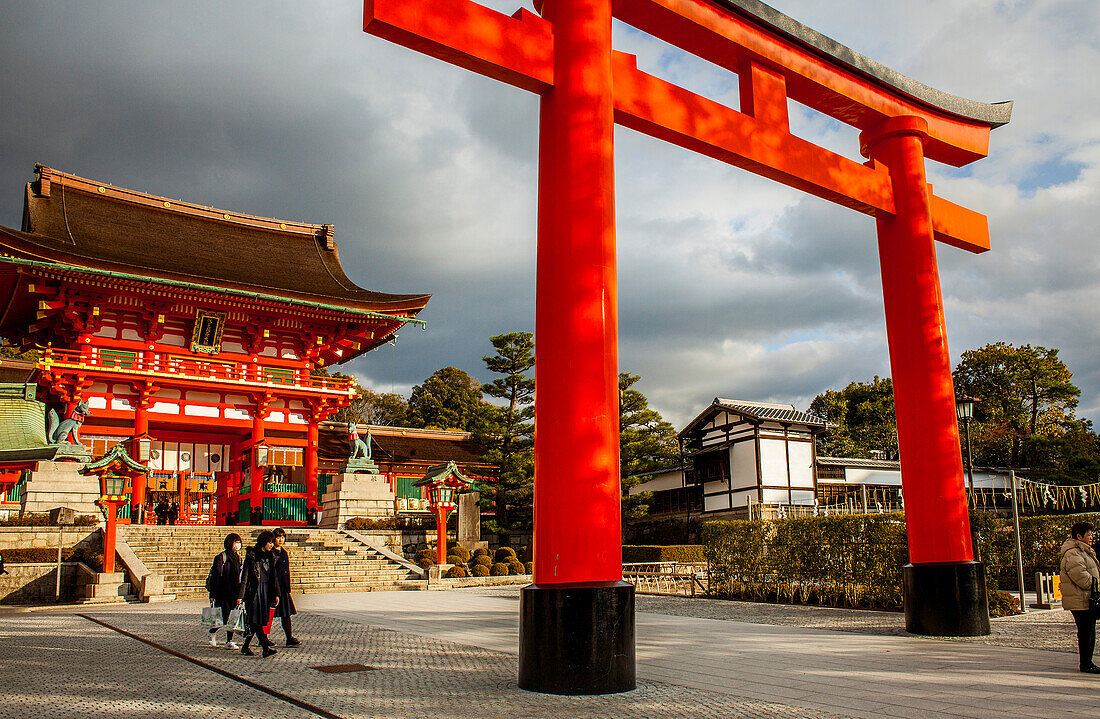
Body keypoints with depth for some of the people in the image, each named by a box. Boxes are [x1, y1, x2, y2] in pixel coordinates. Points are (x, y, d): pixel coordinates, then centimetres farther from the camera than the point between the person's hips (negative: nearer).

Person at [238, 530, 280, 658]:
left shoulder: (269, 556, 11)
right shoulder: (251, 555, -7)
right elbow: (245, 575, -9)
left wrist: (276, 594, 11)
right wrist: (240, 596, -12)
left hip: (266, 591, 6)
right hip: (253, 591, -6)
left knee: (258, 621, 7)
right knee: (256, 620, -9)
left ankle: (245, 647, 21)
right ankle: (266, 648, -15)